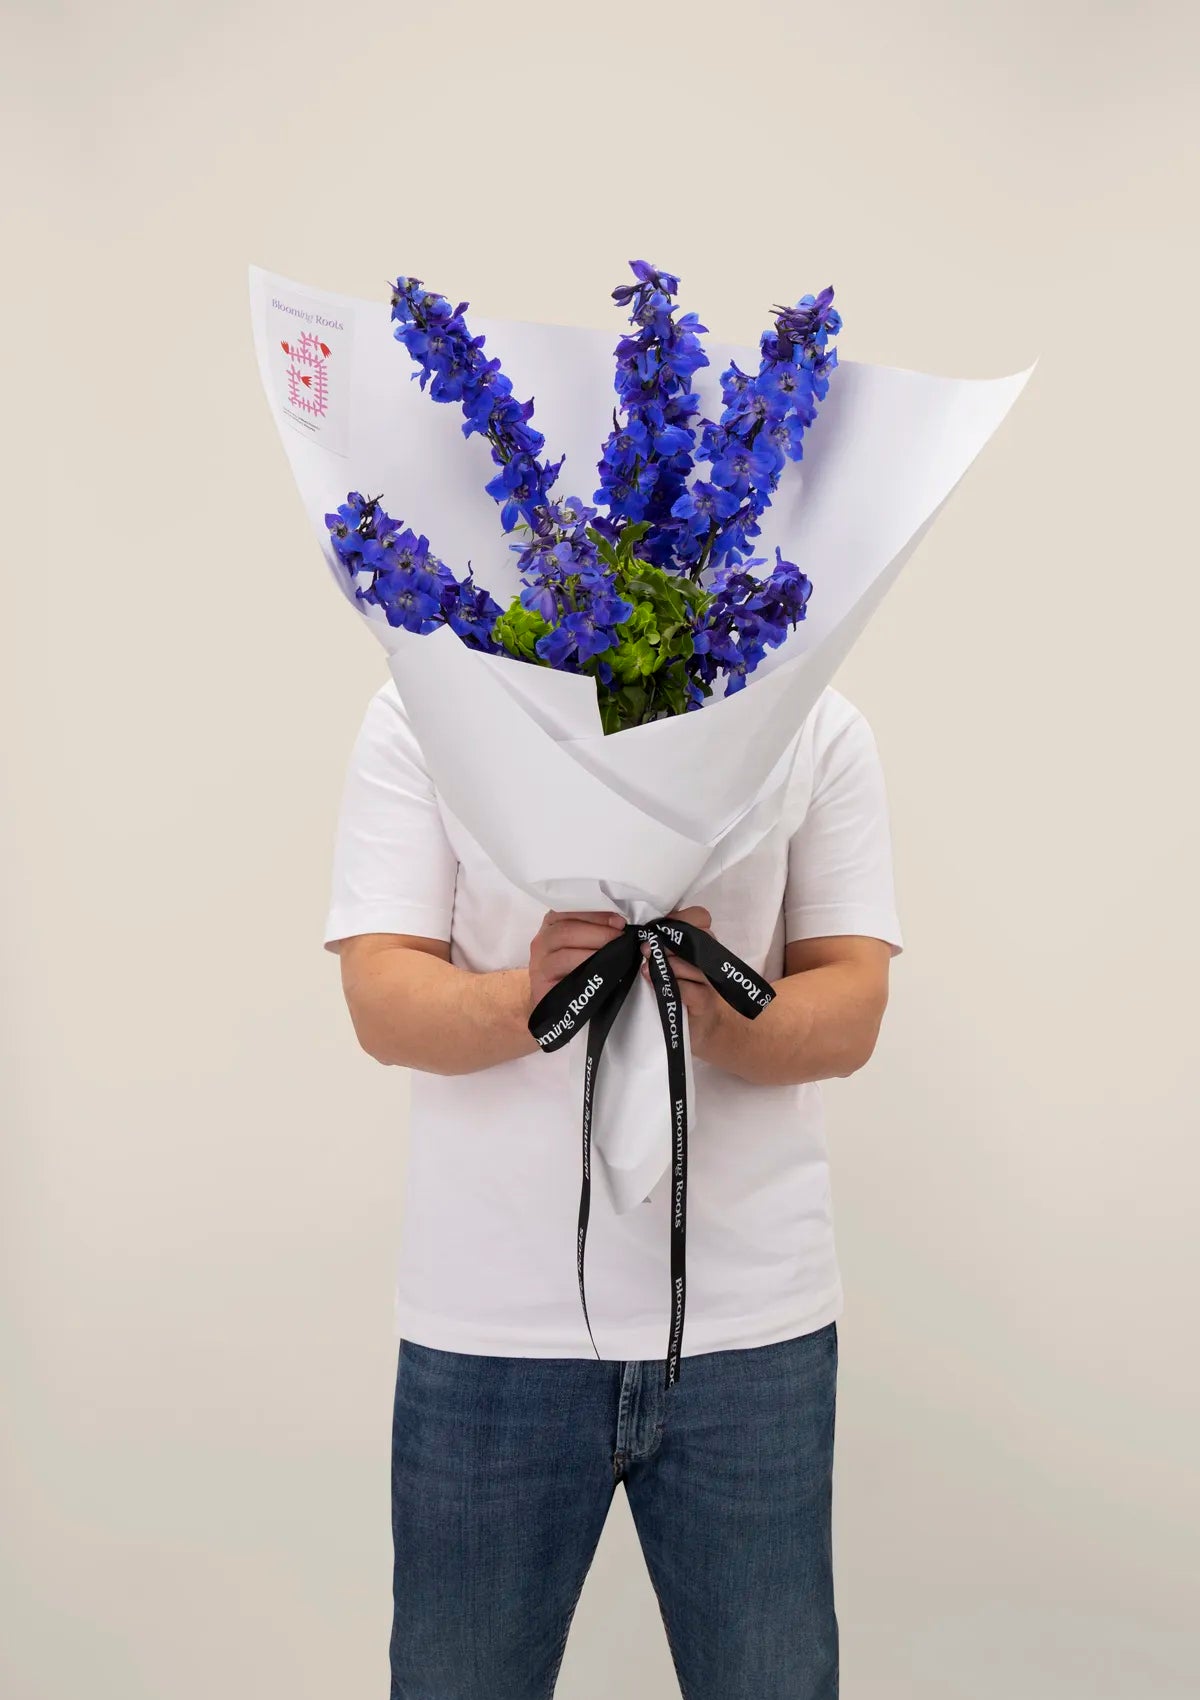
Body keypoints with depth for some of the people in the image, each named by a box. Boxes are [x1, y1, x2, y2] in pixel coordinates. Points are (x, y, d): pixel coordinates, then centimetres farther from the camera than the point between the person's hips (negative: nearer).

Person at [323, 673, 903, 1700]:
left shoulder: (818, 723, 3)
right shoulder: (420, 709, 2)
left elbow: (853, 1007, -2)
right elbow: (380, 997, -6)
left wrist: (723, 1019, -23)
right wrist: (528, 998, -26)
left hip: (752, 1312, 1)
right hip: (491, 1316, 0)